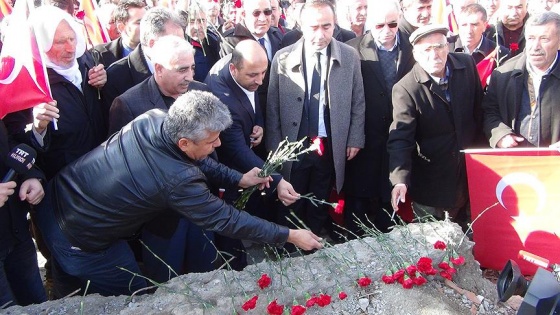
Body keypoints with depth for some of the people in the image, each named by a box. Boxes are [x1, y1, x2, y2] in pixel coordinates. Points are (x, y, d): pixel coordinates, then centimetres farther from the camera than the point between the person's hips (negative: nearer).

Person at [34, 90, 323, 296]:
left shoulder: (153, 119, -13)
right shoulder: (177, 180, -32)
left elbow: (196, 161, 4)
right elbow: (225, 219, -22)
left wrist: (237, 178, -1)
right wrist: (289, 235, -14)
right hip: (79, 241, -7)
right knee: (135, 294, 14)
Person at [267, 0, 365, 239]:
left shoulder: (350, 56, -2)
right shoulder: (283, 58, -5)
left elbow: (358, 102, 5)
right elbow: (273, 107, -1)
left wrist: (355, 139, 2)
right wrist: (274, 146, -2)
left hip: (331, 147, 1)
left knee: (319, 208, 15)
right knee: (290, 207, 11)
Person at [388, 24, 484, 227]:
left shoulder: (467, 65, -4)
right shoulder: (405, 89, -19)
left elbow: (479, 109, 8)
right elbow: (400, 139, -23)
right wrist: (400, 180, -35)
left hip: (473, 176, 4)